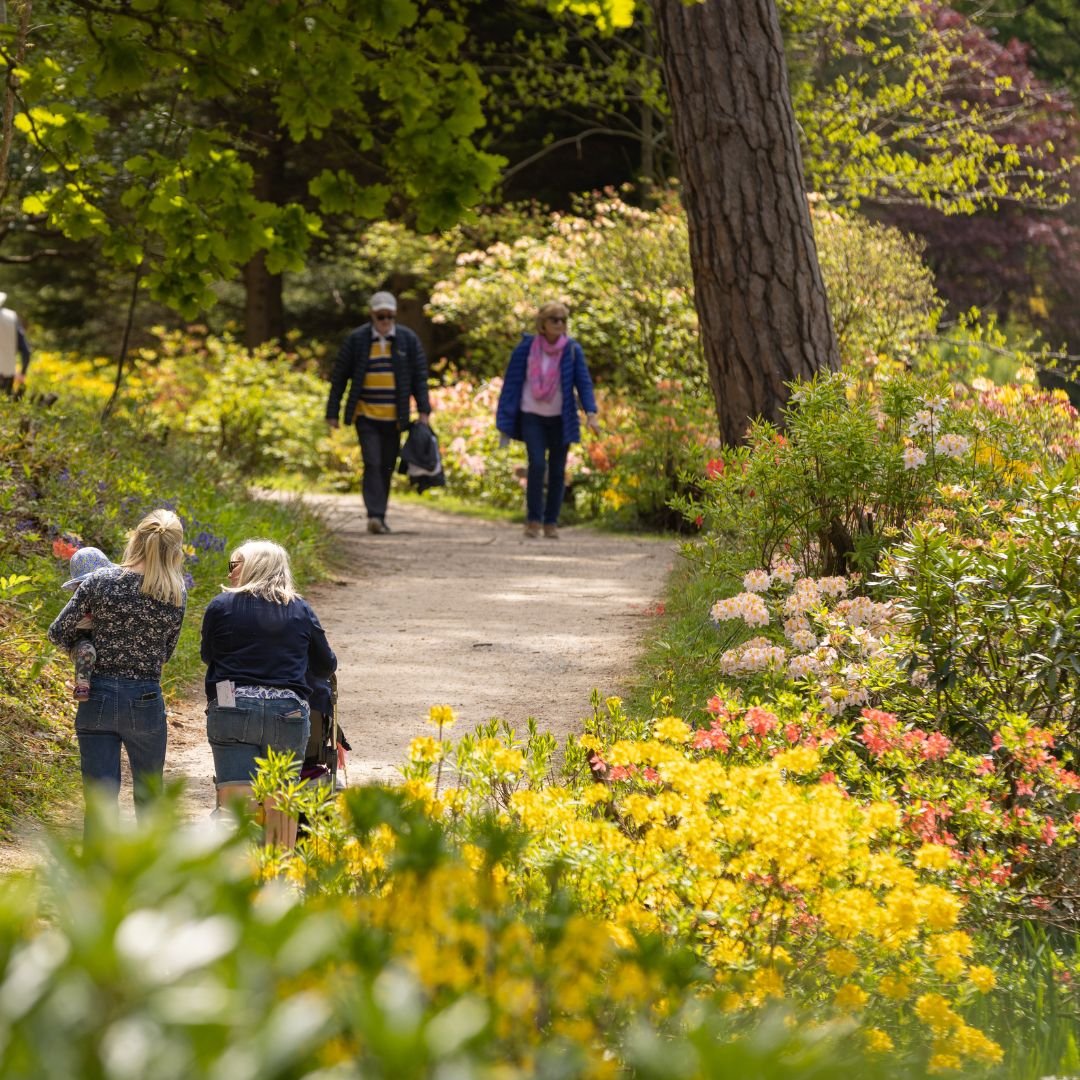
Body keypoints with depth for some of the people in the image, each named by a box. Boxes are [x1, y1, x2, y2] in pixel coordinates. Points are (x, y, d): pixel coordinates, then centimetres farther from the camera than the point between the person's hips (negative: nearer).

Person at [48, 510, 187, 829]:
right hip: (146, 701, 1)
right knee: (149, 801, 18)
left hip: (97, 698, -1)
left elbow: (58, 633, -3)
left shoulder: (101, 581, -8)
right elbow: (165, 652, 5)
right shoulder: (176, 597, -4)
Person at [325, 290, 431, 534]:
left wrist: (423, 410, -1)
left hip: (393, 418, 2)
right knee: (372, 463, -13)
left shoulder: (408, 340, 3)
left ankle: (380, 517, 16)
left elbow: (420, 376, 7)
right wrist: (332, 413, 0)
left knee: (387, 467, 7)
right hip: (366, 416, -2)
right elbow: (339, 377, 2)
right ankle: (374, 515, -19)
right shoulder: (357, 339, -1)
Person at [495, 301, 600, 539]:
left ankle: (551, 522, 12)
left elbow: (584, 383, -4)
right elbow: (511, 383, 1)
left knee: (557, 470, 2)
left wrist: (591, 413, -19)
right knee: (537, 464, -15)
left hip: (560, 419, 2)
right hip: (532, 418, -2)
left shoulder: (572, 350, -2)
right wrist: (505, 419, -1)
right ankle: (533, 520, -5)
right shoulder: (526, 348, -4)